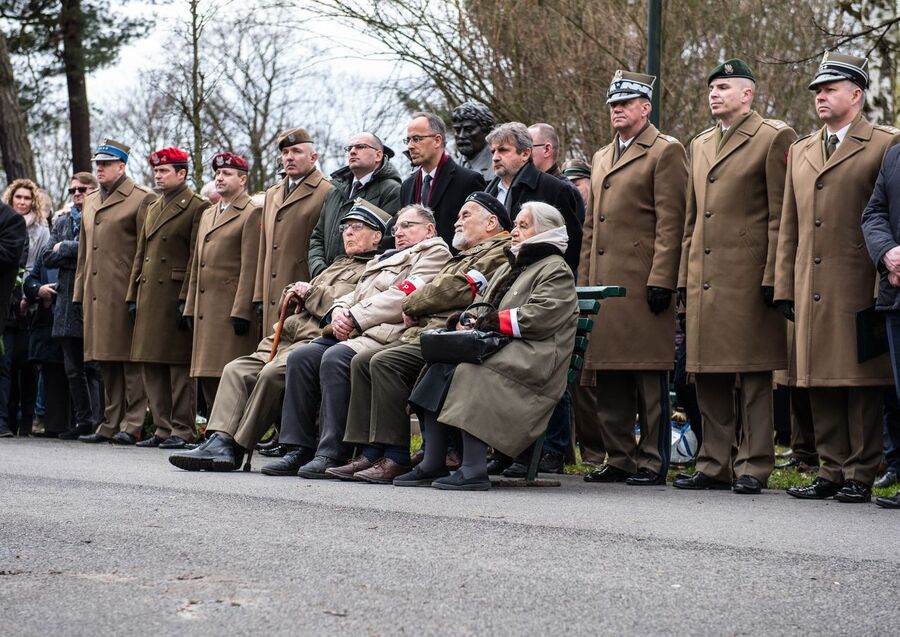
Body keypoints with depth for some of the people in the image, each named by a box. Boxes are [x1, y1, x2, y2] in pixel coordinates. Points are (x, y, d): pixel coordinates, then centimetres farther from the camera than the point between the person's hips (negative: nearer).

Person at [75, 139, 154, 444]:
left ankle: (133, 424, -3)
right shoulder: (90, 202, 20)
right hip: (96, 296, 7)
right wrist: (80, 293, 16)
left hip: (124, 296, -7)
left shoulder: (141, 199, -3)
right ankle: (111, 424, 14)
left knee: (130, 360, -5)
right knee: (106, 363, 10)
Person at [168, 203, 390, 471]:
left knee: (273, 373, -30)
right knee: (236, 370, -9)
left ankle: (237, 447, -23)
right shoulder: (338, 264, 32)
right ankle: (219, 442, -20)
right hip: (286, 337, 9)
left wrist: (311, 292, -2)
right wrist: (297, 294, 9)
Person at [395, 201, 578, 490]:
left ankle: (474, 469, -34)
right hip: (500, 352, 8)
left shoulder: (556, 271, 1)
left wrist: (490, 322, -13)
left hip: (531, 361, -8)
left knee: (469, 371, -32)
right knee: (439, 366, -17)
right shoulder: (509, 268, 29)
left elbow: (541, 316, -14)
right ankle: (432, 465, -21)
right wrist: (467, 320, 1)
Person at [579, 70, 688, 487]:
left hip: (643, 283, -8)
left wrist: (661, 280, -16)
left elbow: (670, 222, -10)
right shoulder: (602, 158, 22)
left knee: (649, 378, -4)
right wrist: (583, 280, 17)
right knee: (606, 378, 9)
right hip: (603, 284, 8)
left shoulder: (666, 152, -2)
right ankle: (619, 458, 16)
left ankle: (652, 461, 0)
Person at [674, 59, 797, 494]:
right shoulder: (700, 146, 20)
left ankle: (753, 467, 2)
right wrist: (685, 276, 16)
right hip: (705, 279, 7)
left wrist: (772, 277, -12)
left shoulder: (774, 138, -2)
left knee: (754, 376, -2)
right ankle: (715, 465, 15)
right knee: (708, 377, 8)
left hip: (749, 277, -7)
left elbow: (781, 215, -6)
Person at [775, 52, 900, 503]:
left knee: (862, 381, -3)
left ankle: (861, 475, 2)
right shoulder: (801, 152, 19)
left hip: (859, 288, -6)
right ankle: (831, 471, 13)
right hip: (811, 291, 6)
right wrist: (785, 288, 12)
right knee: (820, 384, 7)